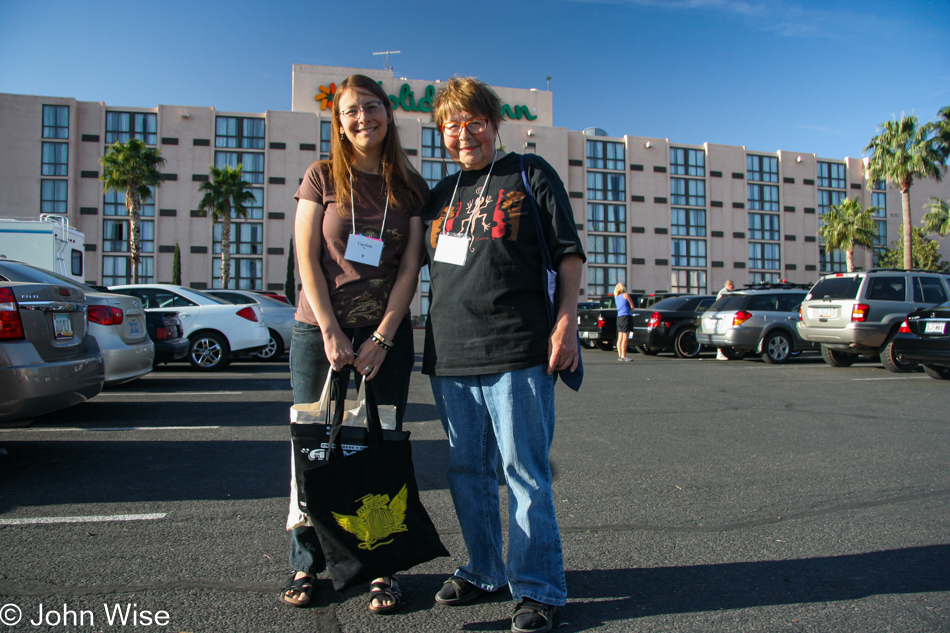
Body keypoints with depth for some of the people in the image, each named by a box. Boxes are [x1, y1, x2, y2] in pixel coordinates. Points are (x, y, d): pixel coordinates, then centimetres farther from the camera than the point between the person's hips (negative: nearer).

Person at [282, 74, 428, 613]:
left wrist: (381, 338, -8)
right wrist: (331, 331, -9)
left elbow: (410, 269, 1)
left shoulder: (410, 188, 6)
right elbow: (307, 259, -1)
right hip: (319, 329, 0)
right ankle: (306, 563, 18)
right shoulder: (322, 178, 5)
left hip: (387, 334, 0)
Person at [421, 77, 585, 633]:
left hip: (517, 352, -5)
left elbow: (569, 252, 1)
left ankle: (539, 587, 15)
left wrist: (566, 320, -8)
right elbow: (421, 265, 24)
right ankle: (485, 572, 30)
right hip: (449, 356, 6)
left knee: (525, 472, 0)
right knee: (467, 472, 13)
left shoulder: (531, 174, 5)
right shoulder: (441, 193, 18)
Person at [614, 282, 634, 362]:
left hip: (619, 317, 7)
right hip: (625, 316, -7)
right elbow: (632, 306, -1)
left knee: (620, 338, 9)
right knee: (625, 338, -8)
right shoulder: (626, 295, -4)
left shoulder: (616, 297, 14)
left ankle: (620, 356, 11)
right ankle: (623, 356, -11)